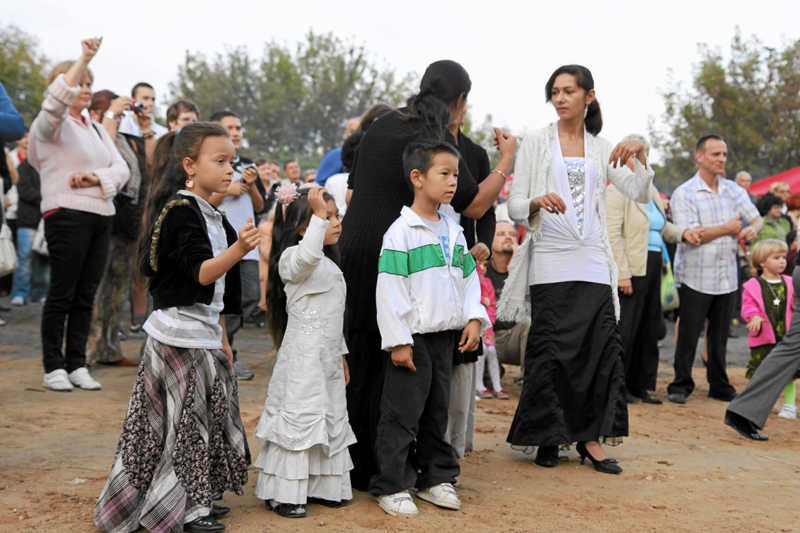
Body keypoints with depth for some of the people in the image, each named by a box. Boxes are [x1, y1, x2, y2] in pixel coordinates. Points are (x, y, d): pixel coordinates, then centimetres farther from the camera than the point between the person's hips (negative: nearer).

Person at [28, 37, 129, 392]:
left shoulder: (96, 129, 21)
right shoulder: (51, 124, 1)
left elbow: (121, 169, 12)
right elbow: (57, 101, -23)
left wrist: (96, 178, -9)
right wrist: (83, 60, -25)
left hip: (101, 217, 6)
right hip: (67, 215, -6)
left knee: (86, 296, 6)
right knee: (62, 294, -4)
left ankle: (77, 365, 10)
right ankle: (54, 367, 2)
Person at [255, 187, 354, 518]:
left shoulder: (329, 264, 18)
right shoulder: (292, 258, -10)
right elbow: (308, 254, -38)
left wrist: (341, 354, 22)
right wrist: (318, 213, -34)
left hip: (328, 358, 9)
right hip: (303, 357, -9)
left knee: (330, 419, 13)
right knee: (298, 418, -7)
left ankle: (320, 486, 23)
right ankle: (283, 492, 0)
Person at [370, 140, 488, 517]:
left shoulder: (453, 231, 10)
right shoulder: (401, 232, -12)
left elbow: (468, 278, 17)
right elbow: (389, 290, -15)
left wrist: (474, 319, 3)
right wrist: (398, 341, -17)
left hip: (446, 336, 7)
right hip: (414, 339, -7)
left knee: (437, 411, 16)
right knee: (402, 414, 0)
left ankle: (435, 478, 27)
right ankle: (391, 486, 10)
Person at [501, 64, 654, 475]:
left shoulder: (601, 149, 13)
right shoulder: (536, 143, 4)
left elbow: (639, 194, 7)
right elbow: (514, 206, -1)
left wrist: (640, 155, -9)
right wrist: (537, 202, -22)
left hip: (592, 262, 3)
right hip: (550, 261, -3)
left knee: (602, 347, -2)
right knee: (550, 350, -2)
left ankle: (589, 436, 7)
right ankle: (547, 437, 11)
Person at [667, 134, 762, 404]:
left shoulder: (734, 190, 10)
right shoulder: (684, 194, -8)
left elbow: (756, 218, 14)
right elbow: (688, 235, -17)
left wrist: (752, 228, -12)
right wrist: (728, 229, -10)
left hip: (727, 277, 5)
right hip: (695, 278, -5)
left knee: (720, 336, 12)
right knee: (689, 335, -1)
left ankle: (719, 385, 23)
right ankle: (681, 385, 12)